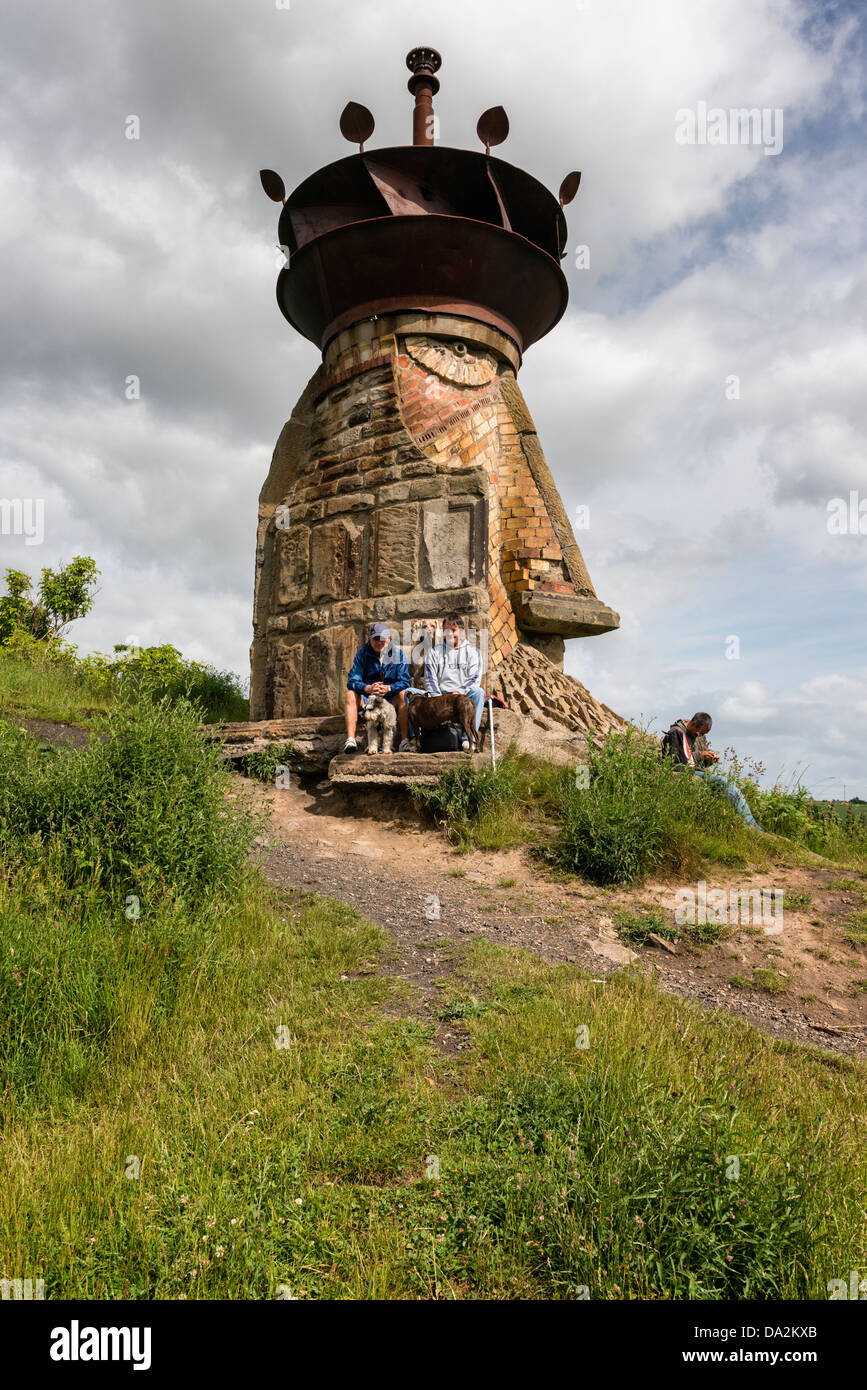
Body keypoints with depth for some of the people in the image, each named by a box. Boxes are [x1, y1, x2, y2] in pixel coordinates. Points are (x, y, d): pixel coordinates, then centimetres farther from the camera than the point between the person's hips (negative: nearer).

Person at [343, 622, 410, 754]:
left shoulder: (398, 654, -1)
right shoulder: (362, 654, 0)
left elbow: (405, 682, -9)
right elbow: (352, 681, -9)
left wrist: (388, 688, -30)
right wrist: (368, 688, -31)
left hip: (391, 700, -1)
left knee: (403, 693, -30)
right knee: (351, 693, -25)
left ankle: (405, 740, -34)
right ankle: (350, 741, -35)